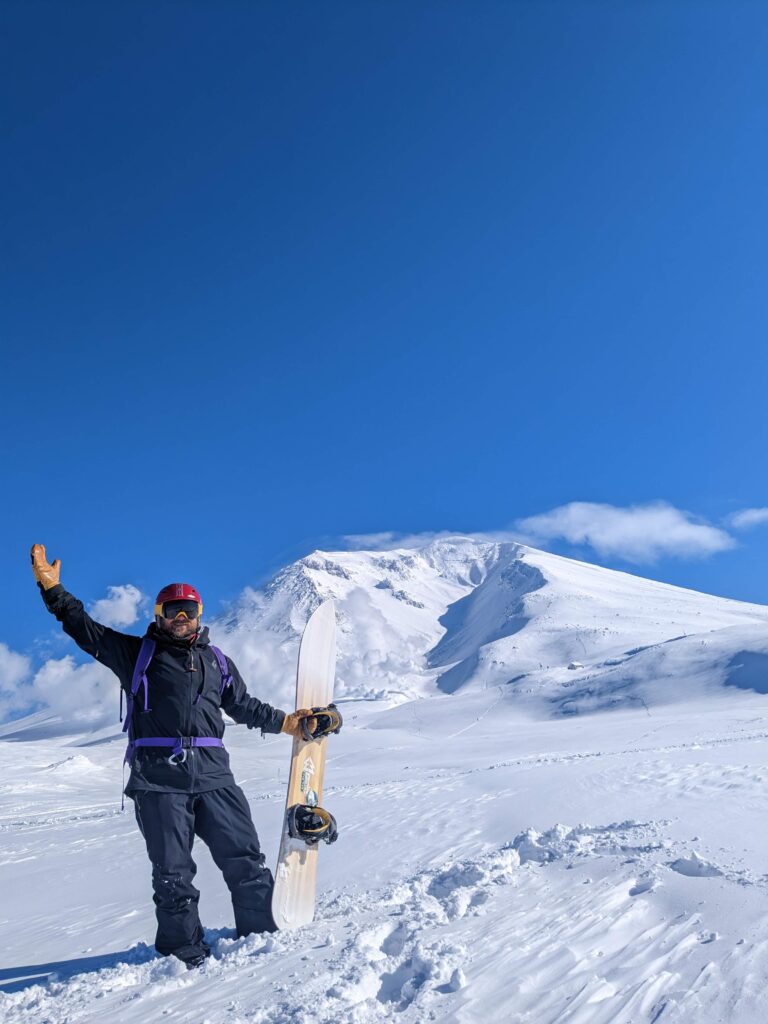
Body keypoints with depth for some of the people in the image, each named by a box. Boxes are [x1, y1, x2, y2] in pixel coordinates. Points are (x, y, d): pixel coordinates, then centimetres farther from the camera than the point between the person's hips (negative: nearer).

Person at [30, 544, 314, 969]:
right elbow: (85, 628, 6)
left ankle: (264, 936, 17)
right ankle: (183, 952, 18)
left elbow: (245, 707, 28)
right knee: (172, 873, 2)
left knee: (245, 860, 3)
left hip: (212, 773, 3)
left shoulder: (217, 661, 20)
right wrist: (52, 589, -1)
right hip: (158, 778, -3)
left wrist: (288, 722, 23)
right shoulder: (138, 653, 10)